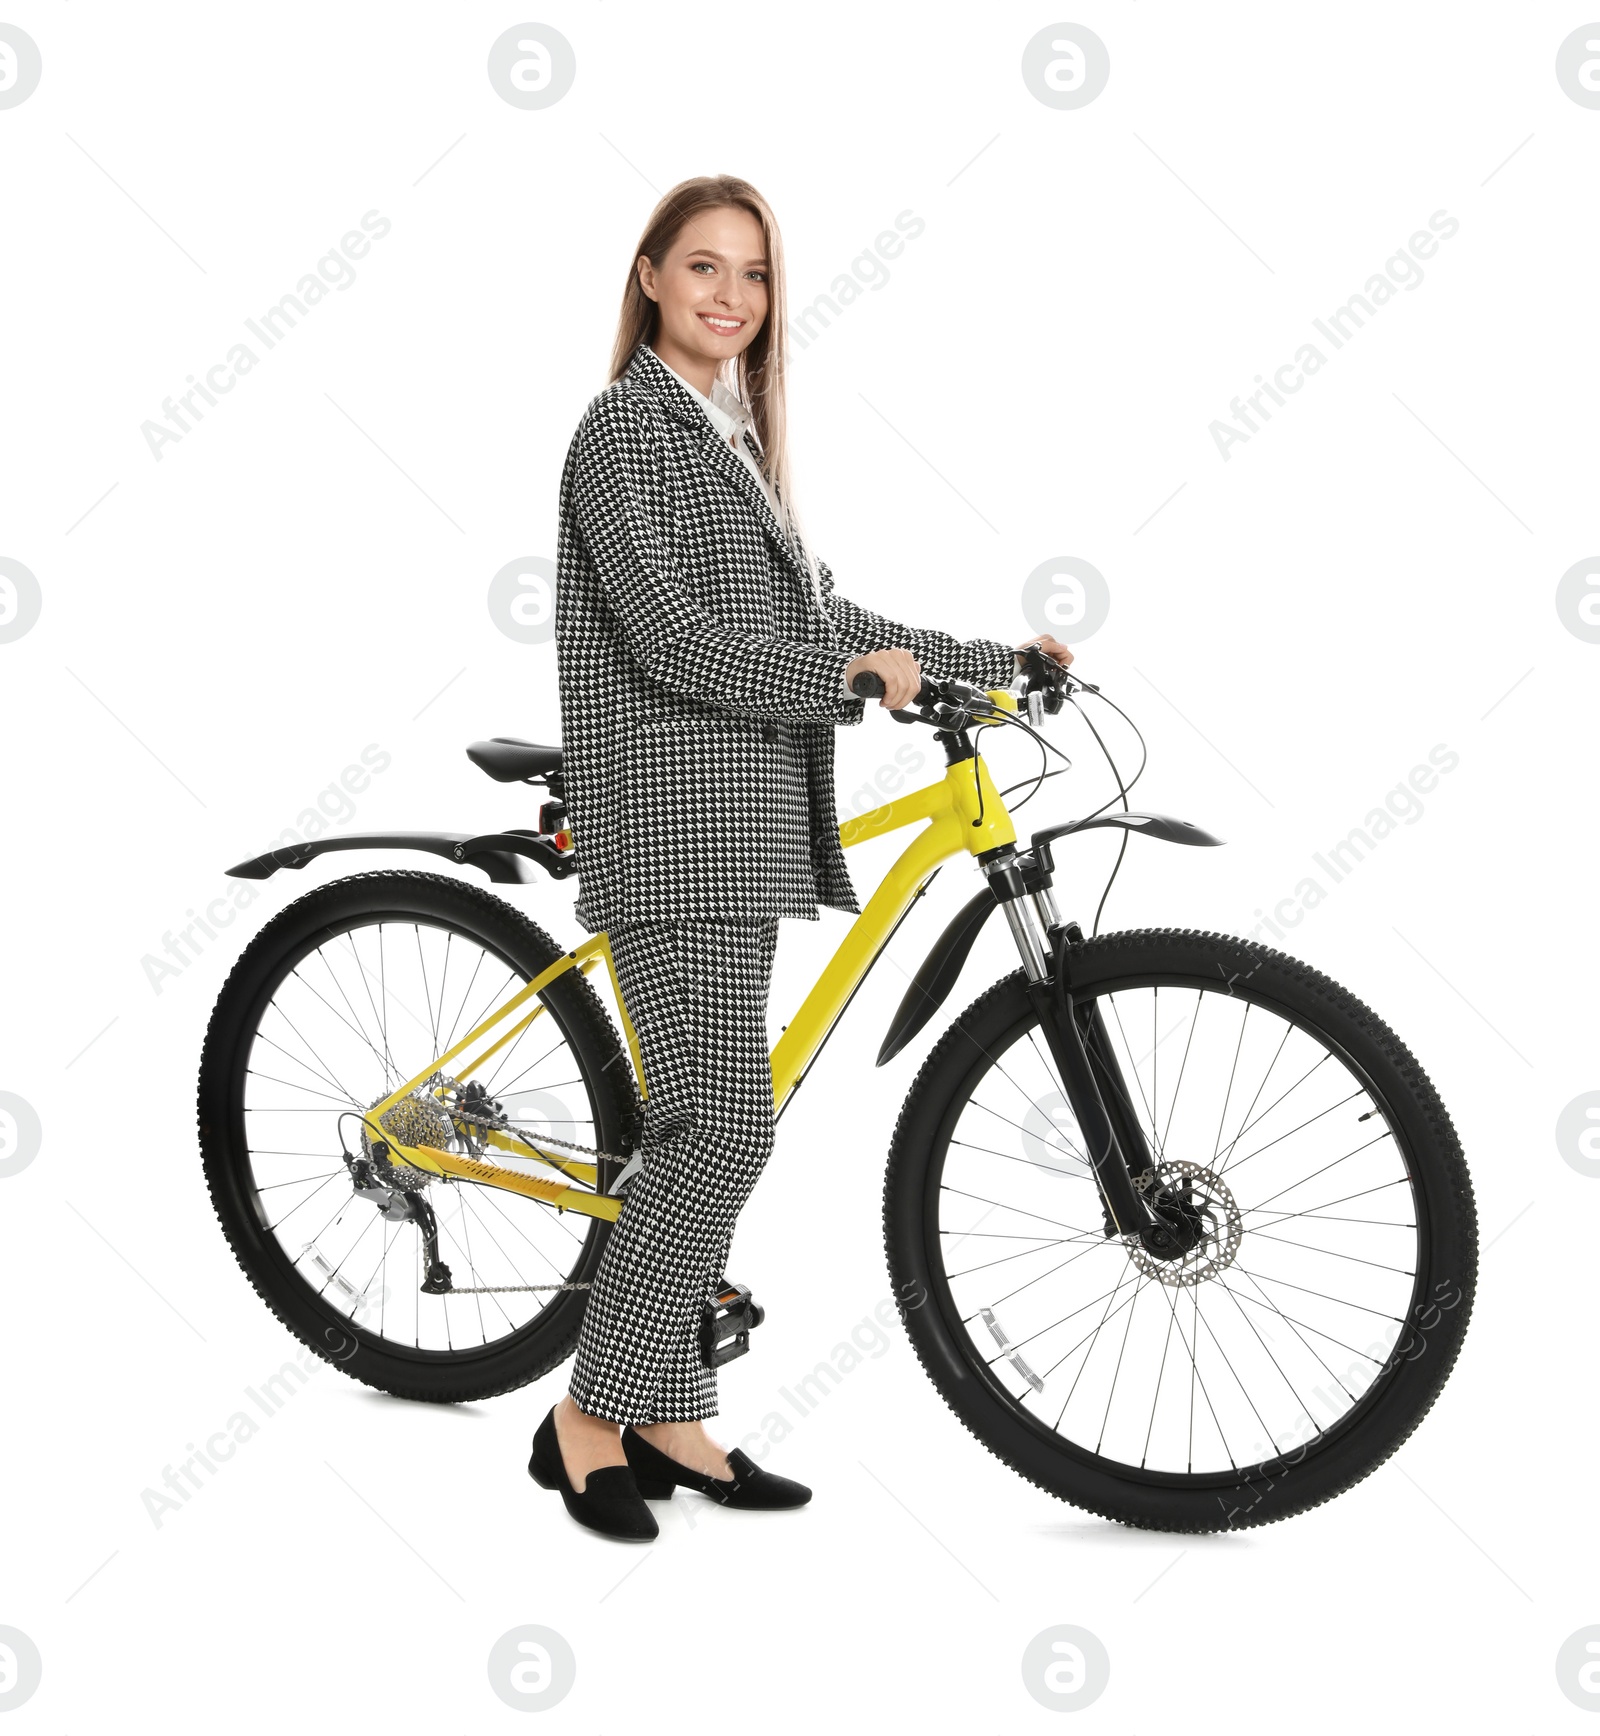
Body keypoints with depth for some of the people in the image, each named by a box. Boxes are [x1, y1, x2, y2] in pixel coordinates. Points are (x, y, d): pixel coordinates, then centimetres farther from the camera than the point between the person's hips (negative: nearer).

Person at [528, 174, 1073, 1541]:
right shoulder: (629, 425, -7)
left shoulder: (733, 436, 21)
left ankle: (668, 1421, 18)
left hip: (740, 822, 9)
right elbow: (670, 635, -17)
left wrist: (994, 659, 19)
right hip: (671, 820, -9)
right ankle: (589, 1418, 0)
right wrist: (851, 678, -18)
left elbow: (818, 622, 21)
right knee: (724, 1131, -12)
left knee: (700, 1132, 9)